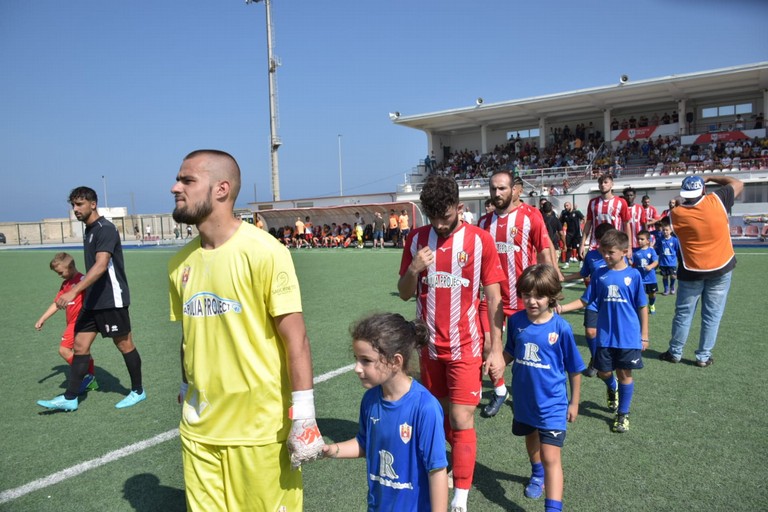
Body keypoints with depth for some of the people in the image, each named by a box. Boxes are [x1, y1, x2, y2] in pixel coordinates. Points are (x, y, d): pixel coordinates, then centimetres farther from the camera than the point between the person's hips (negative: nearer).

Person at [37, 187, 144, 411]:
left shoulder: (105, 229, -16)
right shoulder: (88, 230, 13)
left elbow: (101, 265, -28)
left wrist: (74, 291, -34)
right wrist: (81, 292, 23)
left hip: (111, 300, -9)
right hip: (93, 300, 9)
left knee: (124, 344, 4)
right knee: (80, 345, 8)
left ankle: (138, 391, 19)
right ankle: (70, 398, 15)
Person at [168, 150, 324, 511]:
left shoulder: (264, 251, -15)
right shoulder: (180, 263, 4)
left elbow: (295, 337, -15)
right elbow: (189, 337, 13)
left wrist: (303, 418, -16)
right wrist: (187, 398, 17)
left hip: (259, 427, -5)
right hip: (199, 428, 6)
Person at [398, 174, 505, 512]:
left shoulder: (480, 240, -9)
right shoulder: (416, 239, -1)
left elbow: (493, 297, -4)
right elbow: (405, 294, 4)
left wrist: (496, 349, -6)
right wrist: (414, 269, -17)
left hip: (464, 347, -3)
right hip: (429, 345, 4)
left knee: (462, 420, -4)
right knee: (440, 413, 16)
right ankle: (460, 465, 39)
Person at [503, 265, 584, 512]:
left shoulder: (561, 327, -18)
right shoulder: (516, 321, -9)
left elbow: (574, 369, -6)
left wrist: (574, 402, 1)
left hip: (552, 403, -5)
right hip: (523, 398, 5)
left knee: (551, 456, -10)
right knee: (531, 437, 29)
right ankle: (537, 473, 57)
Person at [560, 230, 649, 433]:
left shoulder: (633, 275, -6)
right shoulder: (600, 275, 0)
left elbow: (642, 307, 0)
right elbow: (584, 300, 4)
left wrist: (644, 335, 1)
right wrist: (562, 308, -11)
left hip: (629, 336, -2)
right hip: (606, 335, 2)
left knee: (625, 373, 6)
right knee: (603, 372, 10)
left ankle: (623, 414, 25)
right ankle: (612, 388, 47)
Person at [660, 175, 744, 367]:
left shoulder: (676, 214, -12)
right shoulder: (716, 200, -11)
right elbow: (738, 184, 6)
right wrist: (711, 177, 14)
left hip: (691, 271, 0)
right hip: (721, 268, 1)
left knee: (683, 314, 13)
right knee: (712, 315, 10)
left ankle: (675, 352, 23)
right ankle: (703, 357, 16)